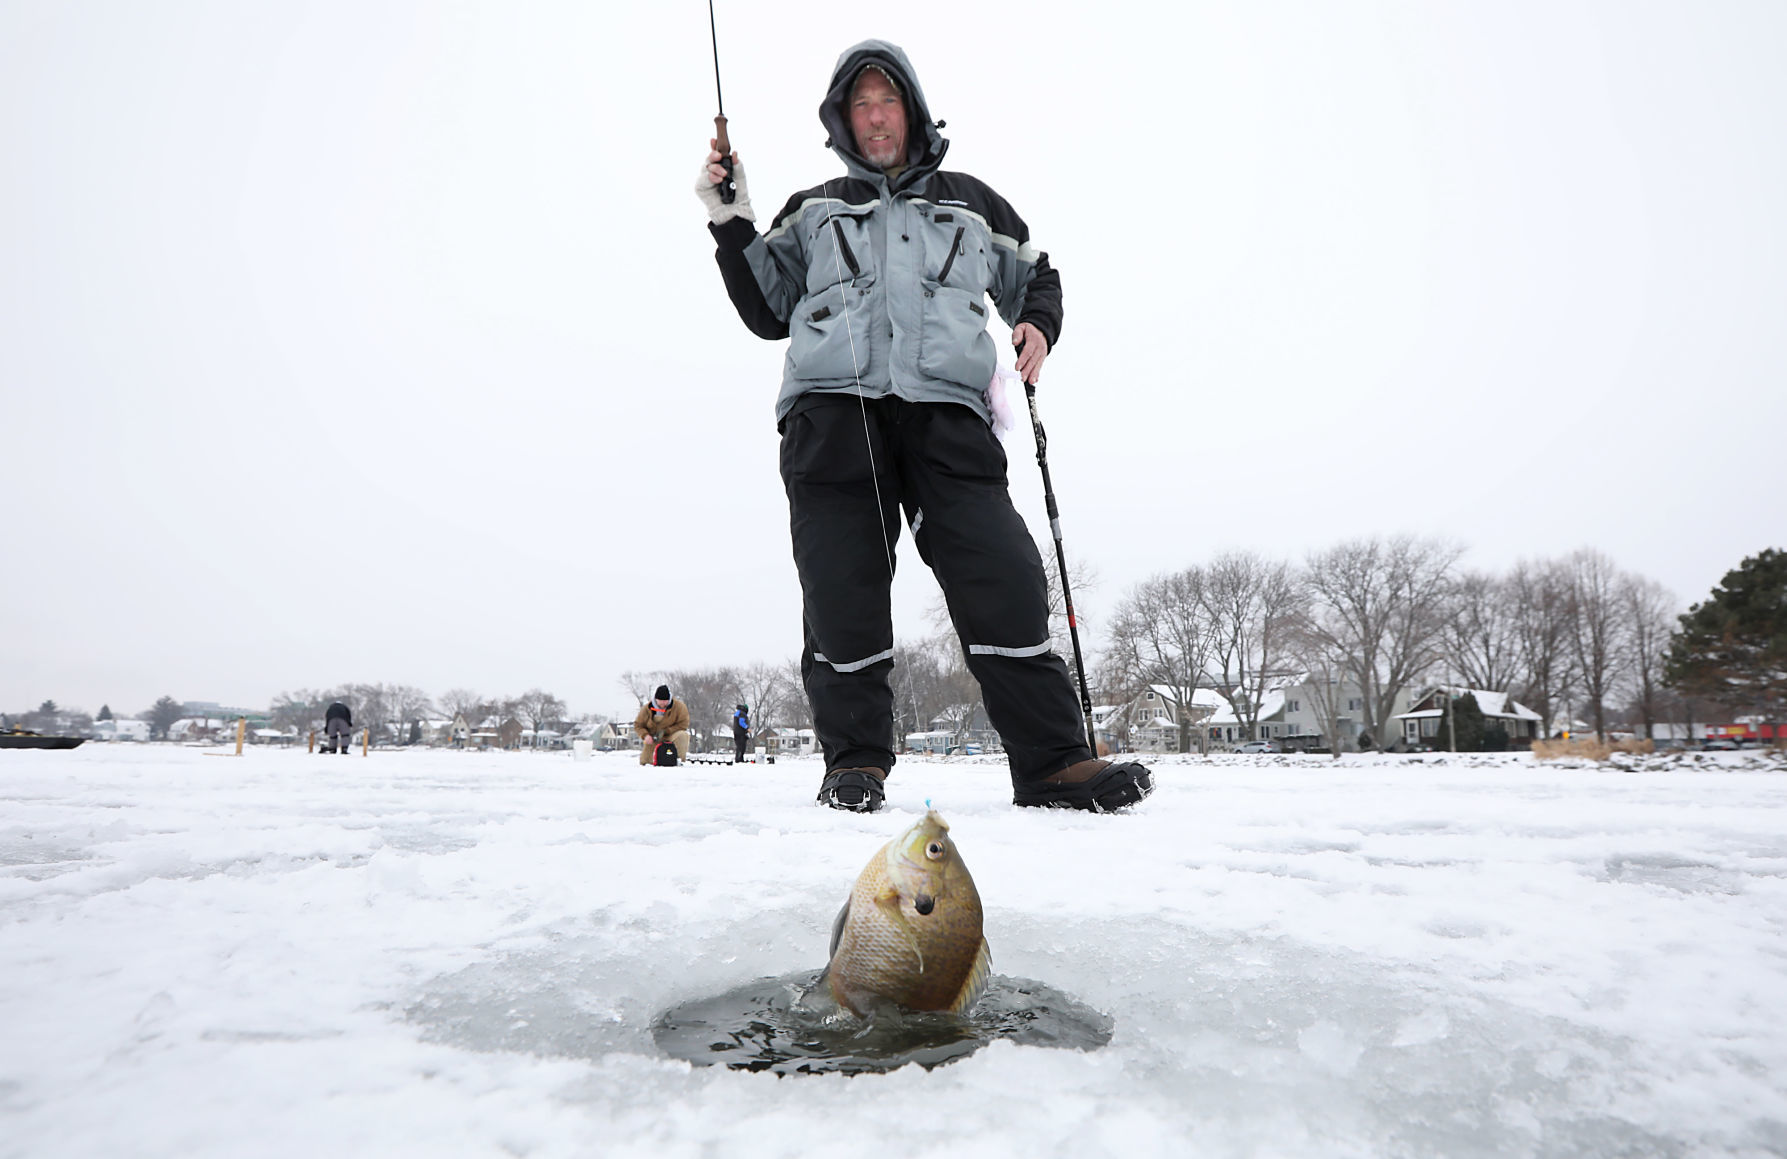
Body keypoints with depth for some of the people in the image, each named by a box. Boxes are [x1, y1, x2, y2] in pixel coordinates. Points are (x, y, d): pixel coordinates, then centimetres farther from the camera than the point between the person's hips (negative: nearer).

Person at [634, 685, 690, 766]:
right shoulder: (647, 709, -7)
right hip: (653, 739, 2)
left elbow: (683, 725, -14)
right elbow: (638, 725, 1)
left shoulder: (679, 706, -14)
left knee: (682, 735, -34)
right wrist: (645, 735, -20)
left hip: (670, 736, -2)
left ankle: (679, 759, -16)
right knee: (644, 761, -10)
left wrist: (666, 731, -23)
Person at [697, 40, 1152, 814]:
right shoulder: (814, 210, 26)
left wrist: (1038, 325, 12)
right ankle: (857, 762, 7)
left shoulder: (970, 203, 27)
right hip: (832, 409, 1)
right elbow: (768, 311, 22)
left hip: (945, 410, 0)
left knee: (1004, 582, -15)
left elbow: (1036, 276, 34)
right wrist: (731, 222, 11)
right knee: (842, 596, -8)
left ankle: (1052, 762, -9)